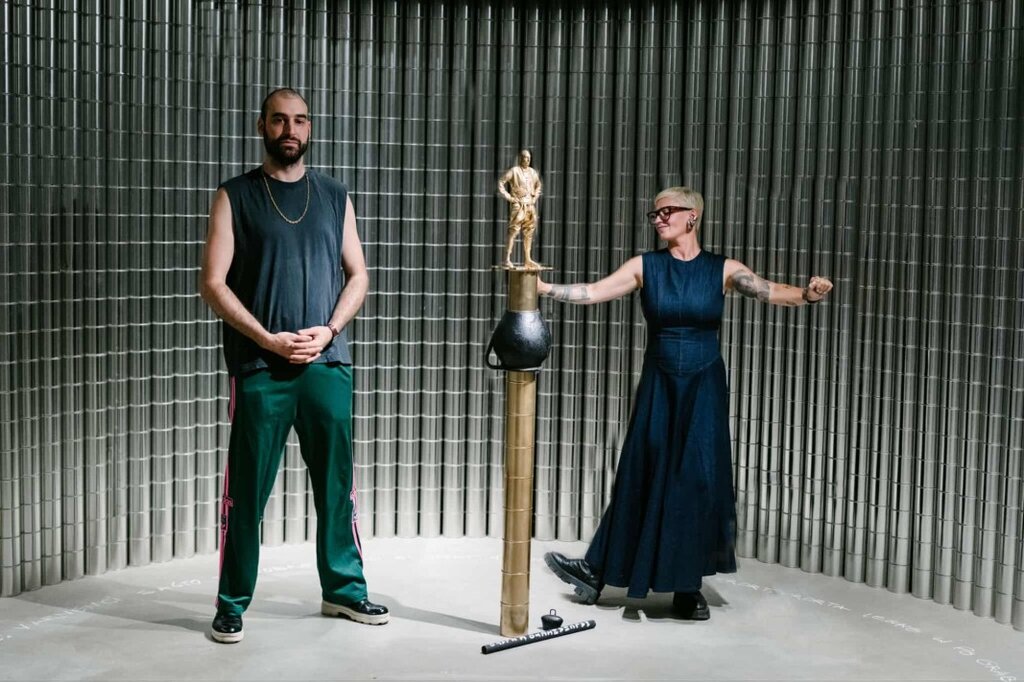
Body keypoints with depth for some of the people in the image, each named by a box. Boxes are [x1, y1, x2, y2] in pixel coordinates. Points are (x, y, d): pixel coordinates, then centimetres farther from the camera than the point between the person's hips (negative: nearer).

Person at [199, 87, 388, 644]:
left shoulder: (334, 196, 12)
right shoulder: (235, 196, 3)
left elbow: (358, 274, 12)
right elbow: (213, 284, -3)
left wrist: (329, 331, -5)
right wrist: (269, 339, -13)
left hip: (327, 365, 3)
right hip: (259, 368, -3)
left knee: (336, 485, 10)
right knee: (247, 490, 1)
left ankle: (344, 589, 23)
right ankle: (232, 604, 13)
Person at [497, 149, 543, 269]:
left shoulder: (533, 172, 13)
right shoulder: (514, 171, -5)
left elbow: (538, 185, 31)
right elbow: (500, 182, -7)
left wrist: (535, 196, 16)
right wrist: (508, 197, -10)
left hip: (530, 206, 6)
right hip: (517, 205, -6)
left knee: (528, 233, 9)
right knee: (513, 231, -10)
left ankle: (527, 259, 16)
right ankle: (507, 259, -11)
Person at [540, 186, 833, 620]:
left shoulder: (722, 270, -3)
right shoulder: (645, 267, 0)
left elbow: (771, 292, -15)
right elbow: (594, 292, -8)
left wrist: (807, 294, -35)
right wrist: (544, 289, -21)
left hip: (703, 390, -1)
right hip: (658, 388, 1)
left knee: (697, 480, 1)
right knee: (643, 479, 2)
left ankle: (688, 589, 13)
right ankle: (596, 570, 13)